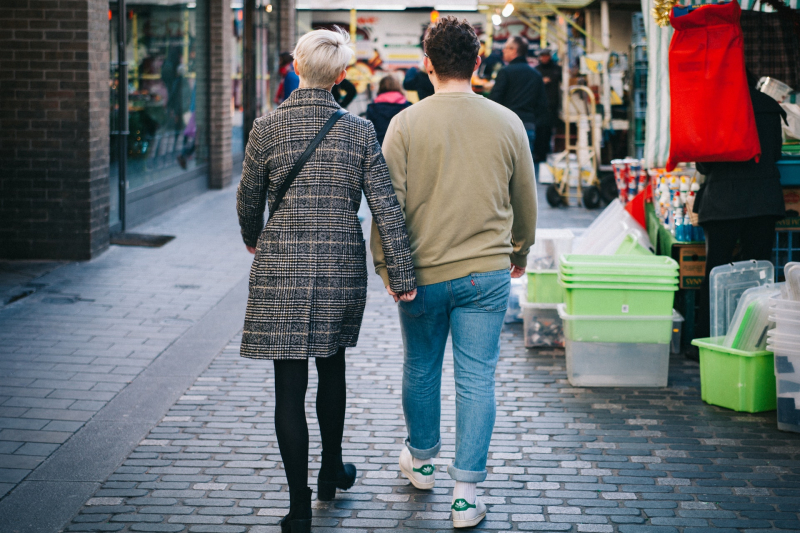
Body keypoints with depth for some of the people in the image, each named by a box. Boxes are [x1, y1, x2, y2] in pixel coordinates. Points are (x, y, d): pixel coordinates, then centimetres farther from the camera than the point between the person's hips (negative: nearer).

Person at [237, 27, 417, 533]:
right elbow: (385, 206, -5)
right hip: (343, 268, 2)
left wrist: (253, 239, 26)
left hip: (281, 267, -2)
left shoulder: (267, 127, -6)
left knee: (290, 386, 1)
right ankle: (332, 472, 39)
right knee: (332, 368, 23)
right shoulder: (359, 130, -3)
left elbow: (249, 200, 5)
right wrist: (402, 274, 1)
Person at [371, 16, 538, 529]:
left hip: (422, 271, 0)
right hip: (486, 272, 0)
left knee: (421, 369, 19)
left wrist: (384, 262, 5)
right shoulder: (507, 123, -2)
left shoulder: (406, 123, -8)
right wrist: (520, 250, 27)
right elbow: (525, 200, 10)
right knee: (477, 378, 4)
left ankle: (421, 458, 39)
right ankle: (466, 491, 5)